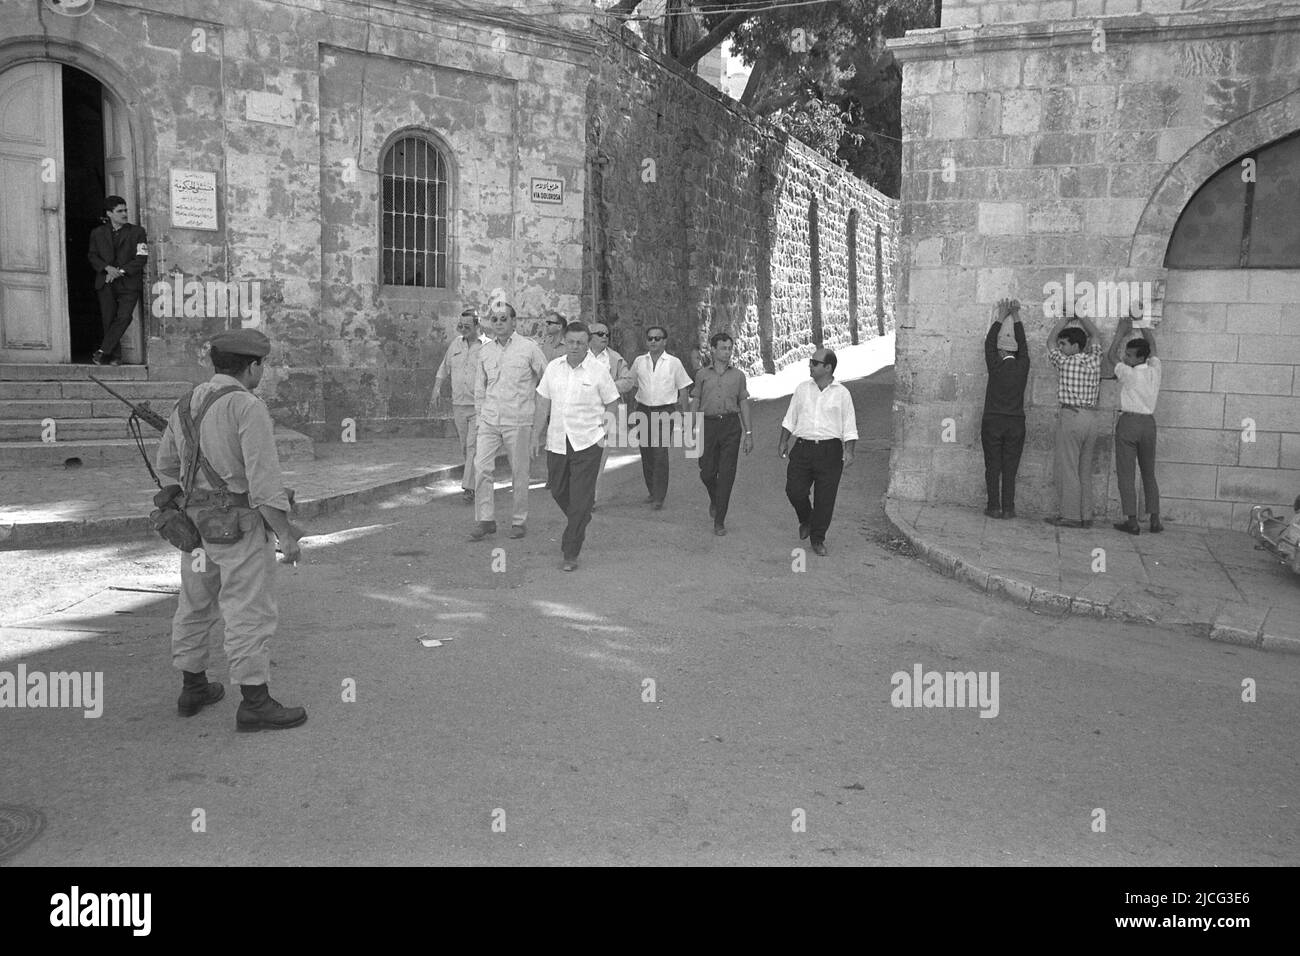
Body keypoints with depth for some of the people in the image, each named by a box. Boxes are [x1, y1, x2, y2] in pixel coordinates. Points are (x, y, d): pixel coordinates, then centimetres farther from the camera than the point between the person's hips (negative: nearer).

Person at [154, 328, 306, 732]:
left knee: (196, 606, 18)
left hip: (195, 519, 8)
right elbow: (265, 480, -23)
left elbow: (167, 464, 18)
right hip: (240, 526, -8)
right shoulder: (248, 408, -18)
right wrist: (288, 535, -17)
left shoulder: (187, 403, 6)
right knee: (250, 613, -3)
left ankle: (193, 688, 30)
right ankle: (255, 704, -1)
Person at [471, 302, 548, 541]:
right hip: (489, 420, 4)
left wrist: (535, 406, 6)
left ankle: (519, 521, 14)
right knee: (482, 466, -7)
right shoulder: (484, 351, 10)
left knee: (519, 472, 3)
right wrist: (481, 412, 16)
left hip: (518, 420, -3)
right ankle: (486, 519, 0)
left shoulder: (528, 348, -3)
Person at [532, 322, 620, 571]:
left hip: (587, 442, -4)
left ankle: (571, 553, 2)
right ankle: (580, 524, 43)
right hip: (557, 441, 4)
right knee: (558, 491, 14)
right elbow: (543, 404, 11)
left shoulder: (599, 369, -5)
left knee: (580, 500, -5)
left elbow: (612, 404, 3)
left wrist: (604, 429, -6)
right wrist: (536, 435, 8)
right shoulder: (553, 368, 6)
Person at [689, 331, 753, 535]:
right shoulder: (702, 374, 8)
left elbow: (744, 404, 11)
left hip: (731, 425, 0)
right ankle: (715, 499, 36)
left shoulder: (738, 375, 9)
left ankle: (719, 521, 2)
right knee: (707, 473, 2)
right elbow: (695, 403, 11)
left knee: (726, 474, -4)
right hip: (708, 425, 0)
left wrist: (749, 434, 6)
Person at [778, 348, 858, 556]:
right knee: (794, 490, -5)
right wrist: (783, 442, 10)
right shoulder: (802, 389, 10)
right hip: (803, 447, 2)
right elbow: (790, 419, 16)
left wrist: (849, 451, -7)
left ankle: (818, 539, 15)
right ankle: (806, 520, 26)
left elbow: (849, 427, 2)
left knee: (825, 498, 0)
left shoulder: (842, 393, 2)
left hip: (830, 450, -2)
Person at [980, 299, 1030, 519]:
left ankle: (994, 507, 1)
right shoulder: (1022, 367, 0)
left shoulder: (996, 367, -6)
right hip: (1016, 423, 2)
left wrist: (1000, 318, 15)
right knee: (1010, 468, 4)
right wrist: (1016, 317, 20)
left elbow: (989, 344, 7)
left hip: (992, 422, -2)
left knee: (993, 467, 2)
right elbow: (1023, 345, 15)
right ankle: (1008, 508, 2)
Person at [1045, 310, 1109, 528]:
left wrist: (1065, 318, 20)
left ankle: (1069, 515, -4)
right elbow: (1095, 335, 27)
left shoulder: (1066, 362, -5)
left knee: (1068, 468, -3)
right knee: (1085, 469, 10)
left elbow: (1050, 340, 13)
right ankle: (1086, 516, 11)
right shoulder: (1094, 361, 8)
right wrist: (1080, 315, 27)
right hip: (1091, 416, 6)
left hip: (1071, 415, -6)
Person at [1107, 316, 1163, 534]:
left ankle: (1132, 521, -3)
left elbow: (1111, 356, 3)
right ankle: (1155, 520, 11)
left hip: (1128, 422, -5)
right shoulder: (1154, 371, 0)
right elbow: (1152, 344, 16)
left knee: (1126, 474, 0)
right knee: (1149, 474, 12)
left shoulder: (1129, 374, -13)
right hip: (1148, 422, 5)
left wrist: (1121, 331, 11)